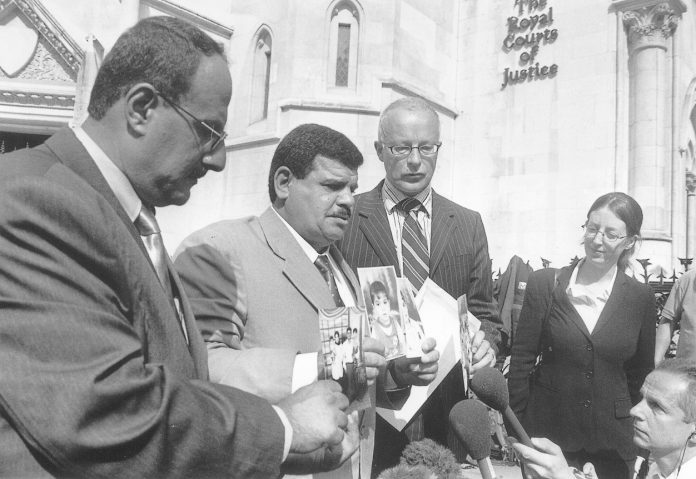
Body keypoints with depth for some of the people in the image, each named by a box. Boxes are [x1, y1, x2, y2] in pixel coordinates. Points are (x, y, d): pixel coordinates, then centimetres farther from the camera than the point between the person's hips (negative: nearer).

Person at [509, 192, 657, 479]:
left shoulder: (641, 298, -2)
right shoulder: (545, 284, -7)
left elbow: (641, 374, 7)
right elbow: (522, 359, -4)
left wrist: (639, 434, 10)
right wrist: (516, 429, -3)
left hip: (613, 439, 1)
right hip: (547, 430, -1)